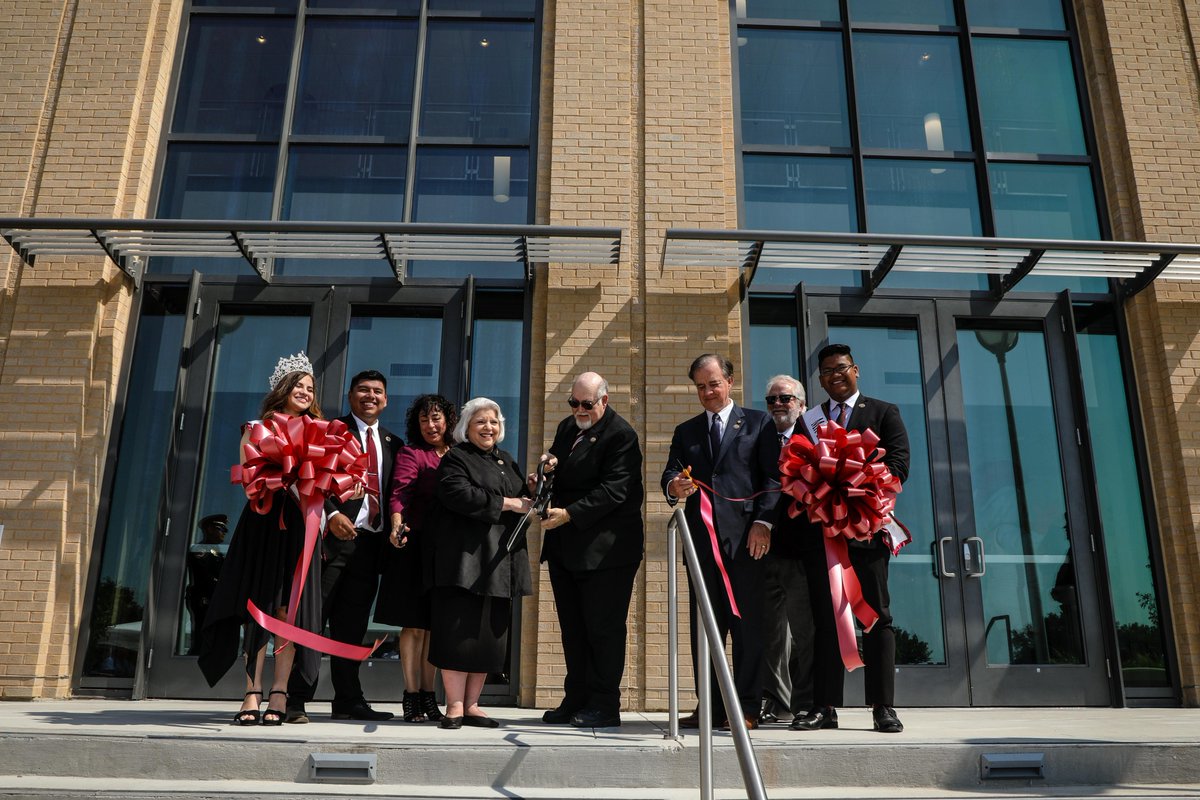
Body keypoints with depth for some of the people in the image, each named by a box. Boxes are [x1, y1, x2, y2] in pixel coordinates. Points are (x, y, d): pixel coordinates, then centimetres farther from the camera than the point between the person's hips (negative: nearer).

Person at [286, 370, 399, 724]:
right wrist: (331, 514, -19)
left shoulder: (393, 444, 18)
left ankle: (348, 701, 18)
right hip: (334, 535, -5)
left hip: (371, 542, 5)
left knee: (352, 626, 11)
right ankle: (295, 700, 2)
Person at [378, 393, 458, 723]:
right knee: (414, 624, 0)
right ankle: (412, 695, 7)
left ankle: (428, 695, 17)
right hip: (417, 546, -4)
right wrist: (397, 524, -32)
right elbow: (399, 494, -15)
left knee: (435, 624, 9)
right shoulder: (411, 454, -1)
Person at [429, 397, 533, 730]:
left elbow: (522, 499, 26)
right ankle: (454, 706, 0)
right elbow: (458, 494, -17)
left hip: (500, 560, 7)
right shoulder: (455, 459, 1)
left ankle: (471, 705, 13)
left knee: (489, 634, 6)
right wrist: (507, 503, -14)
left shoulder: (506, 461, 22)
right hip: (466, 557, -6)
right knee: (460, 631, -7)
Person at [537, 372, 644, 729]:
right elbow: (556, 469, 23)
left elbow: (613, 491, -20)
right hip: (564, 548, 8)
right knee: (572, 629, 13)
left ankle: (604, 706, 7)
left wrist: (569, 514, -25)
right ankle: (576, 700, 23)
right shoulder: (567, 427, 14)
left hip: (605, 549, -8)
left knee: (603, 628, -2)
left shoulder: (621, 435, -12)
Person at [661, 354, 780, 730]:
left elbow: (772, 476, 1)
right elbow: (670, 474, 8)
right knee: (704, 626, 4)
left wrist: (764, 521, -10)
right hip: (702, 537, 3)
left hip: (746, 536, -3)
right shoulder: (686, 432, 20)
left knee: (747, 624, -1)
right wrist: (674, 486, -16)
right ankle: (711, 707, 11)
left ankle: (747, 707, 6)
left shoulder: (758, 423, 10)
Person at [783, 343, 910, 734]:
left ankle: (883, 707, 5)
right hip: (819, 532, 2)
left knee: (877, 618, 0)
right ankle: (824, 707, 7)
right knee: (825, 621, 4)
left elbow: (897, 466, -1)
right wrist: (792, 526, -3)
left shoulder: (884, 413, 10)